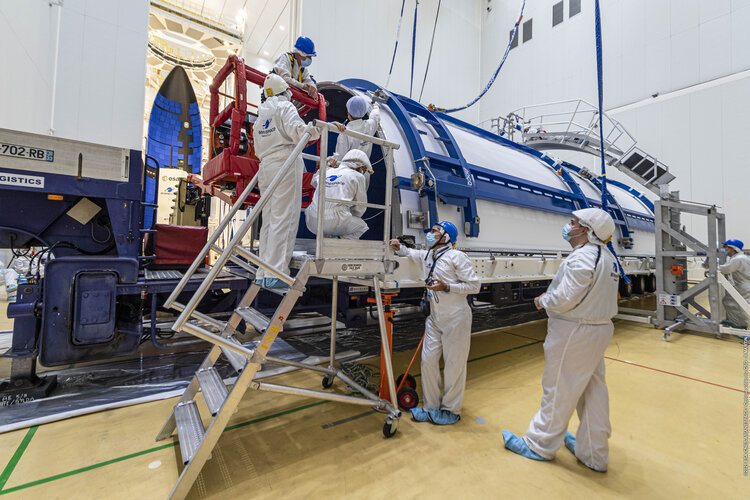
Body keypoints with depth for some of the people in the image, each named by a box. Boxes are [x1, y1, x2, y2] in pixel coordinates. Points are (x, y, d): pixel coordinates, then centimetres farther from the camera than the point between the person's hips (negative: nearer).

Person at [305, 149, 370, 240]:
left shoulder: (327, 172, 21)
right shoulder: (357, 176, 8)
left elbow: (314, 181, 45)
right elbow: (360, 208, 11)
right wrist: (349, 217, 29)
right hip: (334, 223, -6)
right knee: (362, 226, 21)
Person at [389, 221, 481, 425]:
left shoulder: (456, 256, -10)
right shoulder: (426, 256, 10)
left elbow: (474, 286, -11)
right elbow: (411, 253, 30)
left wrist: (447, 287, -20)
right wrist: (399, 247, 10)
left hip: (456, 319, -6)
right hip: (435, 319, 7)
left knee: (454, 365, 5)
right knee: (428, 361, 9)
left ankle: (451, 411, 24)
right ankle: (431, 407, 26)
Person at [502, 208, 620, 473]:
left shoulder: (583, 256, -21)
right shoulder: (607, 257, 11)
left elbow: (564, 299, -24)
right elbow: (590, 293, 13)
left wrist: (543, 300, -6)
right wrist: (552, 295, 8)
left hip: (575, 332, -10)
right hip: (599, 329, 10)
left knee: (559, 391, 5)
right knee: (594, 390, 18)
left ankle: (539, 445, 23)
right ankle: (594, 454, 34)